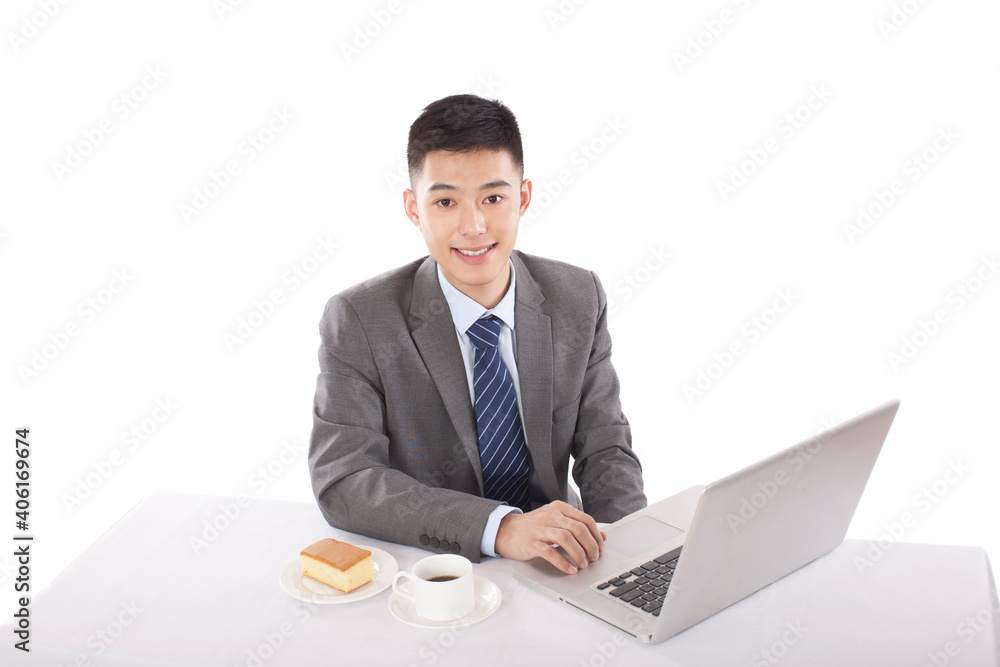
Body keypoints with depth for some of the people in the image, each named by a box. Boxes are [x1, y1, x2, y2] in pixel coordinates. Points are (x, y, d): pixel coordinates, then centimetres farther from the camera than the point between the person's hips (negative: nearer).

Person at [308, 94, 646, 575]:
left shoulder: (579, 301, 0)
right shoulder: (359, 322, -11)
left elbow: (605, 452, 4)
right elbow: (341, 482, -19)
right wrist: (500, 527, -31)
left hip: (554, 571, 3)